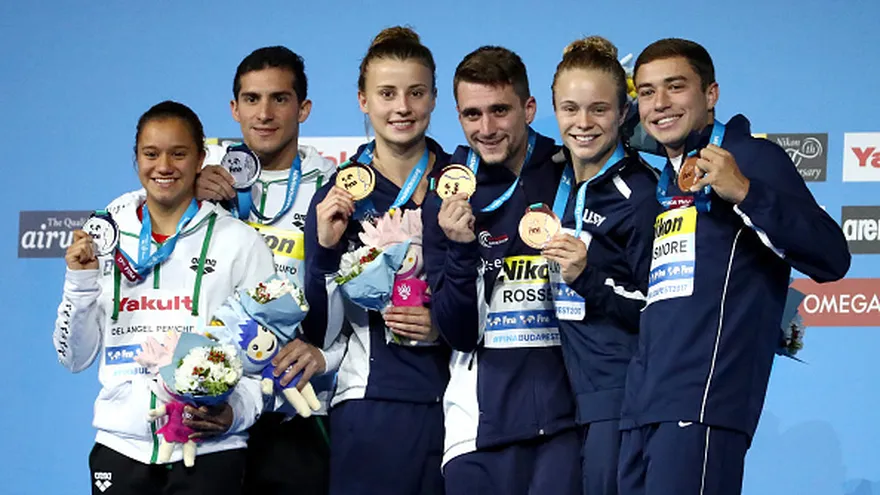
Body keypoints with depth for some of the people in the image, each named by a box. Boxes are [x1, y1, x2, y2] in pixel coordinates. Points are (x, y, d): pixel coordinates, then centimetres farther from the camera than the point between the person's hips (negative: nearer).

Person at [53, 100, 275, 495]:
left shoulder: (239, 242, 1)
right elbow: (74, 358, 10)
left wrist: (237, 411, -15)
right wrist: (81, 283, -4)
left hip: (209, 451, -2)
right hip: (120, 447, 2)